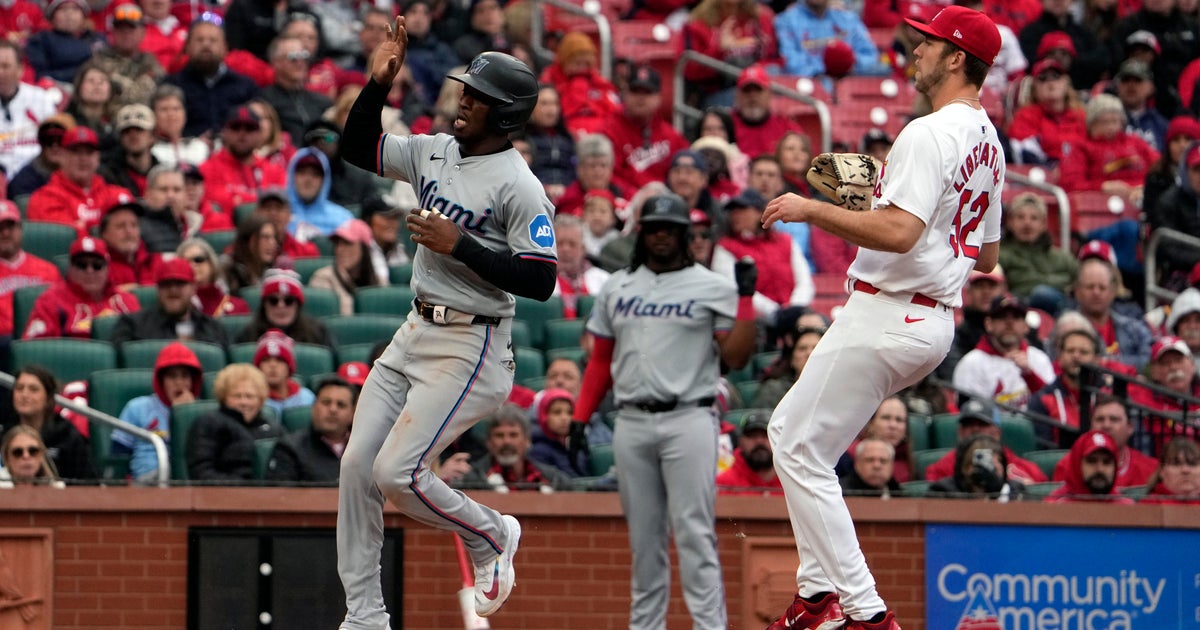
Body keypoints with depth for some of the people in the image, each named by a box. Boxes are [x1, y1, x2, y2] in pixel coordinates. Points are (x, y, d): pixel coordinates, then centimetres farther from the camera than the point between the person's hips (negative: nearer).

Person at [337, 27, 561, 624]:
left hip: (470, 347, -8)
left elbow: (540, 282, -20)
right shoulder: (435, 152, 7)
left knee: (398, 473, -15)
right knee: (357, 467, 3)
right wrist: (378, 83, 1)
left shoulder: (519, 187, -16)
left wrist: (460, 244, -23)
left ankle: (491, 536, 14)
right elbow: (358, 147, 16)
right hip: (414, 332, 8)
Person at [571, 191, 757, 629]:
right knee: (643, 536, 8)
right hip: (632, 423, 4)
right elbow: (601, 361, 19)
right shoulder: (616, 288, 15)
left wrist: (745, 298, -12)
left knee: (693, 531, -10)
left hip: (689, 420, -4)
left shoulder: (712, 287, 3)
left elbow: (735, 357, -4)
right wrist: (580, 417, 11)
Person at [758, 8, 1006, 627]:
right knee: (792, 430, 20)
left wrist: (814, 210, -18)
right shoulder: (989, 143, 15)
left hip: (890, 314, -10)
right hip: (939, 317, 10)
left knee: (800, 448, -6)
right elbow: (985, 256, 21)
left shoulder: (929, 134, -16)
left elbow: (899, 233, -28)